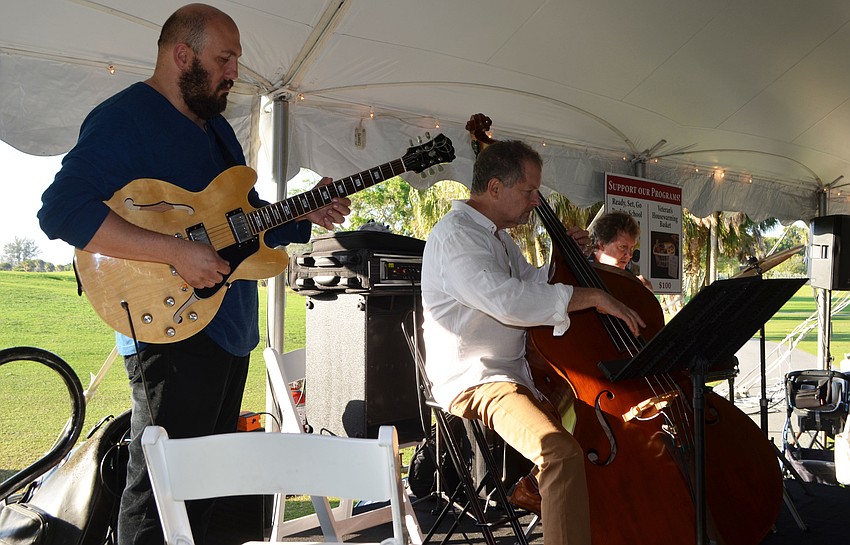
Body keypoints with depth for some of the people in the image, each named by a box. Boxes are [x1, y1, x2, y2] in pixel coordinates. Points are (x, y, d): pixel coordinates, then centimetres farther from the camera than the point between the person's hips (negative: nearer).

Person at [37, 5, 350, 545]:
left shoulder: (216, 125, 17)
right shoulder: (123, 117, -11)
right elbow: (62, 210, -24)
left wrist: (306, 215, 6)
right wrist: (176, 250, -28)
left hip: (230, 327, 9)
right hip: (171, 329, -9)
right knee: (160, 487, 0)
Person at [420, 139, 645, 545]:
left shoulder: (496, 234, 17)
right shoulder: (455, 235, -16)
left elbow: (529, 282, 34)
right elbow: (509, 301, -31)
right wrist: (593, 296, -23)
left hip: (518, 371, 10)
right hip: (473, 381, -10)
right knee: (562, 452, -32)